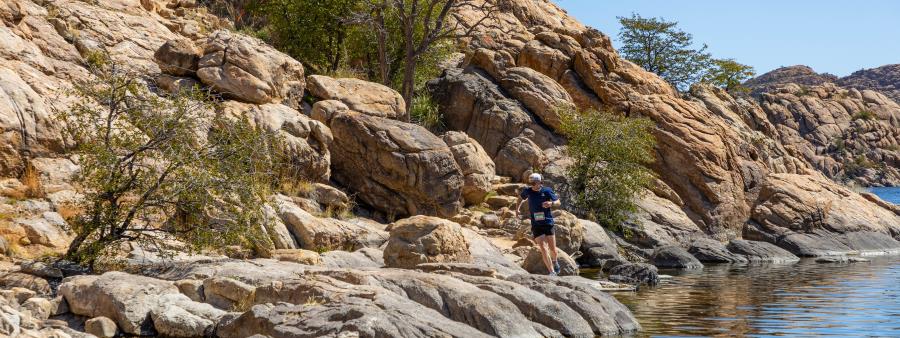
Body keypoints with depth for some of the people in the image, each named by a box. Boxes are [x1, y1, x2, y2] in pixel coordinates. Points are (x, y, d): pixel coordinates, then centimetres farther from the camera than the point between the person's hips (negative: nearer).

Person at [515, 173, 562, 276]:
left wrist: (551, 203, -18)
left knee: (553, 249, 6)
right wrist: (517, 209, 13)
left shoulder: (547, 191, -4)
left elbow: (558, 202, 3)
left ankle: (554, 262, 41)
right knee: (543, 249, -13)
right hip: (536, 225, 0)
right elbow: (521, 198, 23)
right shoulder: (527, 191, 1)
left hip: (548, 223, 0)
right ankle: (552, 272, -11)